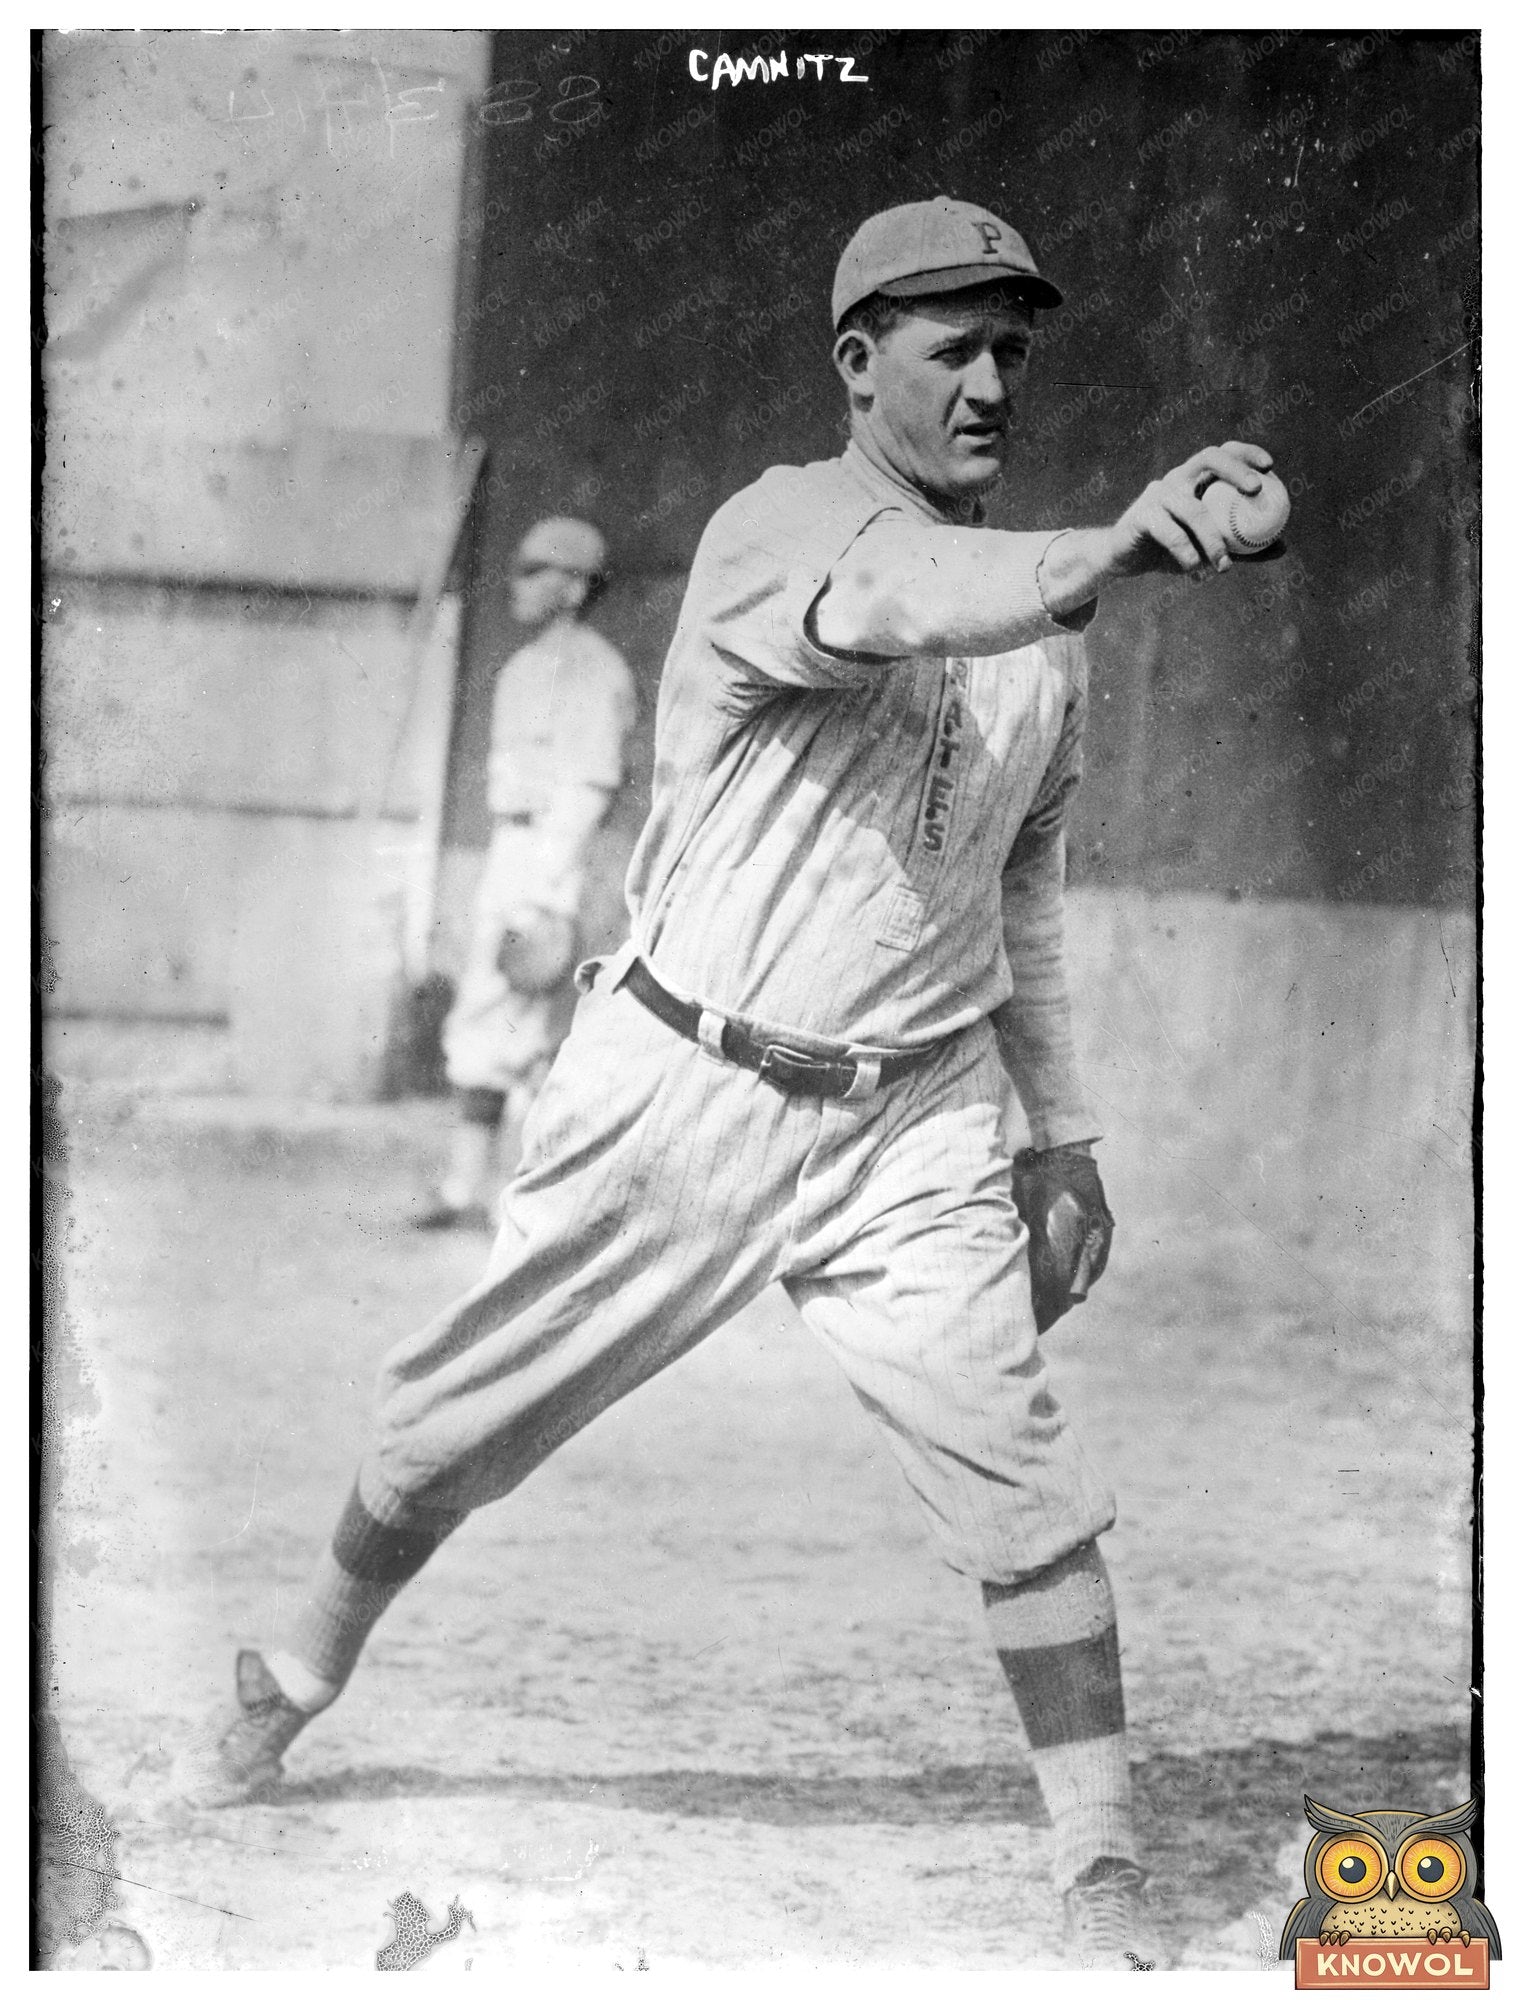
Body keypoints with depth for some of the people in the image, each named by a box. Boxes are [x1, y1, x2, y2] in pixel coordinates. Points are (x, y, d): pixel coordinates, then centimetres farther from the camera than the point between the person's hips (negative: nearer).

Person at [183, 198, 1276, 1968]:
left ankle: (1105, 1884, 1)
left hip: (913, 1124, 4)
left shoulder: (1036, 609, 7)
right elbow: (911, 600, -40)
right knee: (455, 1431, 10)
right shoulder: (779, 529, -14)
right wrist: (1116, 549, -58)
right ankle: (294, 1689, 36)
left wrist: (1062, 1123, 16)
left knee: (1022, 1490, -9)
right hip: (682, 1085, -3)